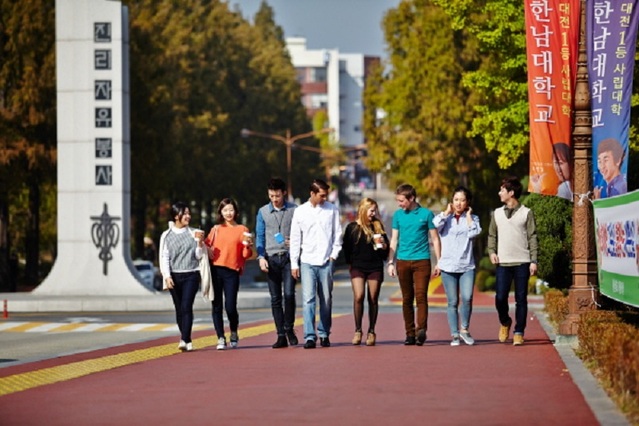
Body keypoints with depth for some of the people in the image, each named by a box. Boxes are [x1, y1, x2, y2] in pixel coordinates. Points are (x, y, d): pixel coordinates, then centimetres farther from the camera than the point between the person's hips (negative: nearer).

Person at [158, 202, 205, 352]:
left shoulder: (193, 233, 7)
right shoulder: (167, 235, 5)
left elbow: (199, 255, 6)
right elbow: (163, 257, 2)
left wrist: (199, 241, -11)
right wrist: (167, 276, -8)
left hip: (191, 275, -1)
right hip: (174, 276, 1)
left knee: (186, 307, -14)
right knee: (179, 309, 5)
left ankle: (184, 340, -20)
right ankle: (187, 341, 16)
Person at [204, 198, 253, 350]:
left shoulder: (242, 230, 7)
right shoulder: (216, 229, 13)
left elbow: (246, 255, 4)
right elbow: (206, 243, 21)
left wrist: (247, 246, -16)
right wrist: (207, 249, -1)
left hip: (232, 271, -2)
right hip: (215, 269, 2)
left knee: (230, 307, -8)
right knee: (217, 306, 0)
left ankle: (234, 334, 18)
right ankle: (221, 338, 7)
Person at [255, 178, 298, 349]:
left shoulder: (294, 210, 3)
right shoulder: (263, 212, 8)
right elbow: (260, 236, 9)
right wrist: (261, 257, -2)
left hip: (289, 257, -2)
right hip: (271, 259, 2)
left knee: (289, 294, -13)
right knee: (275, 298, 3)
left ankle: (289, 328, 6)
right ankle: (281, 335, 7)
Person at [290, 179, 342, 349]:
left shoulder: (332, 210, 3)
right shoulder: (300, 211, 3)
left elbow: (337, 234, 8)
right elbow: (295, 239, 5)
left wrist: (334, 255, -1)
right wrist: (294, 264, 3)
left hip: (326, 262, 1)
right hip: (307, 262, -1)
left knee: (326, 300, 6)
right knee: (308, 299, -9)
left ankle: (324, 334, 17)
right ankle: (309, 336, -12)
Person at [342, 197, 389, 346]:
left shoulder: (378, 226, 10)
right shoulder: (352, 227, 4)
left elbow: (386, 247, 13)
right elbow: (346, 248, 9)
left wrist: (382, 244, -8)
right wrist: (351, 262, 4)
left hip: (375, 267, 2)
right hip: (358, 267, -2)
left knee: (373, 299, 2)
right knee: (358, 297, -15)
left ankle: (371, 332, 9)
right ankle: (358, 330, -5)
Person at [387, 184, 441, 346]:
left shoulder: (426, 214, 1)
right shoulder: (398, 215, 8)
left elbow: (435, 239, 5)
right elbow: (394, 239, 13)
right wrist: (390, 262, 7)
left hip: (422, 261, -3)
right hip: (403, 261, 3)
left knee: (421, 296, -13)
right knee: (407, 299, 4)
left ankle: (421, 330, -19)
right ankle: (410, 334, 7)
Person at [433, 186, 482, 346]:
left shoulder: (472, 218, 10)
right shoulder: (446, 217, 9)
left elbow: (474, 232, -10)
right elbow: (436, 224, -13)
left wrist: (468, 215, 0)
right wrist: (447, 211, -1)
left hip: (467, 266, 0)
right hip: (448, 266, 0)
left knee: (467, 298, -16)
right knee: (452, 302, 1)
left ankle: (464, 329, 3)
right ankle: (455, 335, 8)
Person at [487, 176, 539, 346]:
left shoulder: (526, 213, 2)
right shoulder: (497, 213, 12)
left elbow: (532, 238, 0)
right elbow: (492, 235, 16)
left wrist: (533, 260, -7)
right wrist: (491, 251, -1)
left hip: (522, 263, -2)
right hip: (503, 263, 2)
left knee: (521, 299, -1)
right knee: (500, 298, -3)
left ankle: (519, 333, 6)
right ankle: (505, 323, 23)